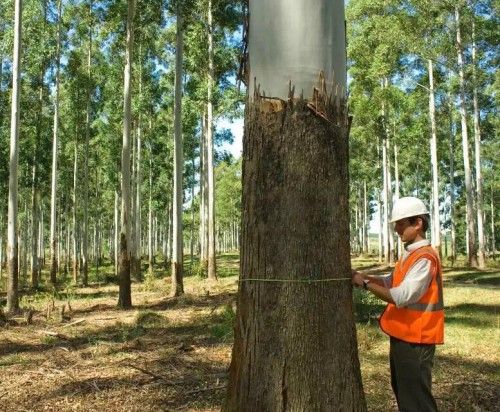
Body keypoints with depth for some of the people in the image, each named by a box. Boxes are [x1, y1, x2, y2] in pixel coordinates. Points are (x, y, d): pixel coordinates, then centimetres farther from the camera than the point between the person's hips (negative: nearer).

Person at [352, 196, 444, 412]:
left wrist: (365, 283, -20)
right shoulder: (409, 254, 10)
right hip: (403, 336, 10)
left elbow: (402, 297, -27)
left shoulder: (424, 258, -21)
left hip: (415, 340, -10)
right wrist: (362, 276, 0)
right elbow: (391, 282, 15)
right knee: (403, 392, 22)